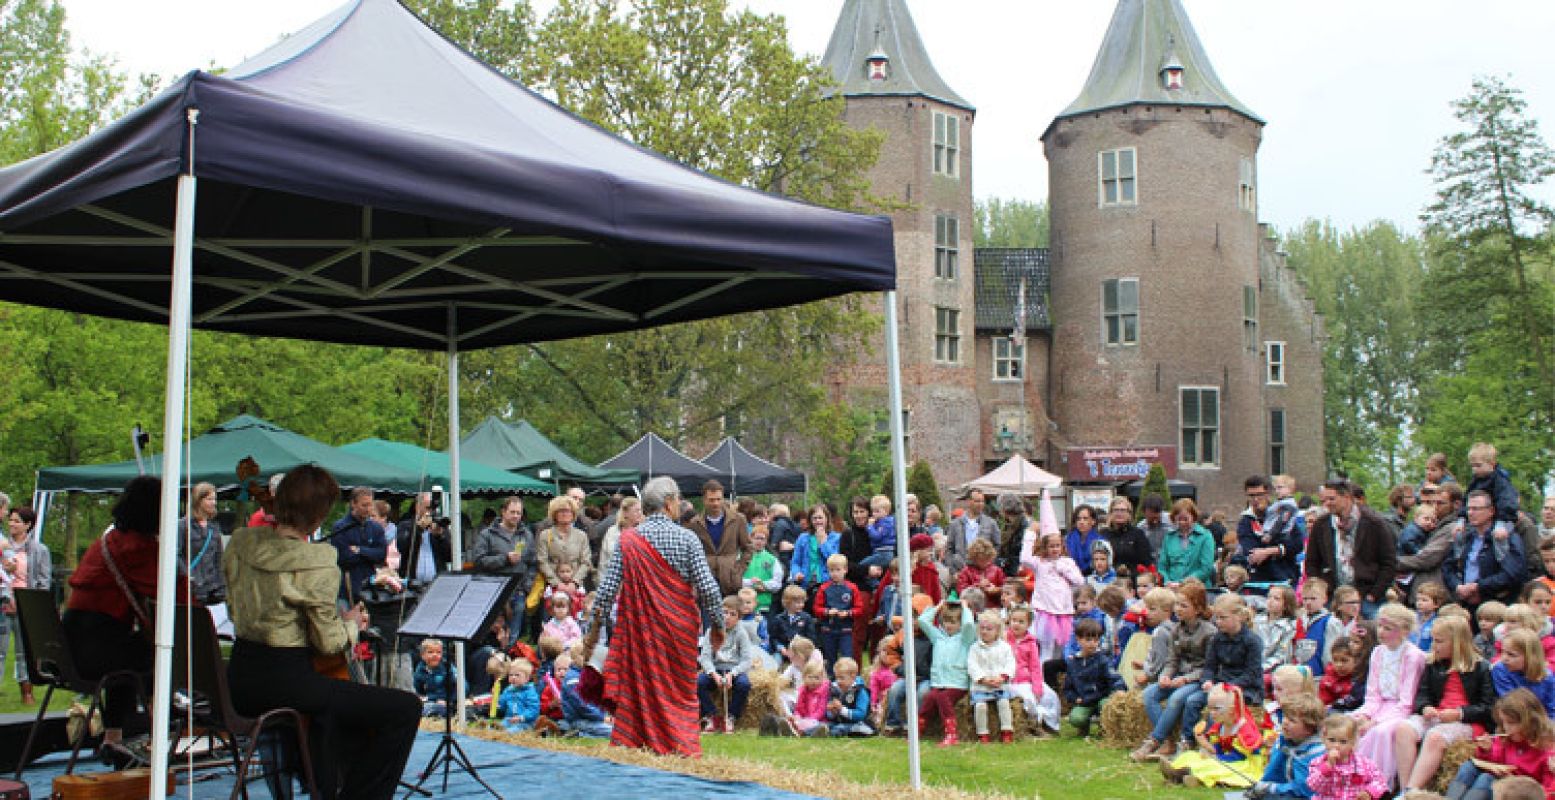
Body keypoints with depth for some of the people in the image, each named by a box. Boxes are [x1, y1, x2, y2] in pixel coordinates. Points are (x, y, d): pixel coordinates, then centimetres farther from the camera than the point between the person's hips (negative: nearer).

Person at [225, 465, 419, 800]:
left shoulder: (242, 542, 2)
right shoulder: (315, 562, -19)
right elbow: (330, 643, -14)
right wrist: (351, 622, 7)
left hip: (240, 682, 9)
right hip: (283, 681, -9)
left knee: (335, 695, 37)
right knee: (406, 708, -4)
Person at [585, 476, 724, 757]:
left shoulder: (628, 540, -4)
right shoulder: (687, 538, -8)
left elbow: (607, 588, -6)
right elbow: (708, 588, -11)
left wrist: (595, 628, 3)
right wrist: (717, 625, 2)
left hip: (638, 627, 1)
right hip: (679, 629, -1)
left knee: (635, 685, 10)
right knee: (681, 689, 11)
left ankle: (628, 742, 11)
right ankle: (682, 744, 11)